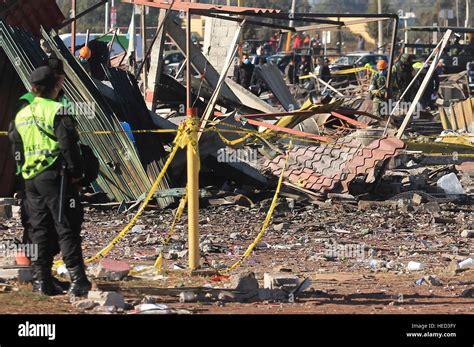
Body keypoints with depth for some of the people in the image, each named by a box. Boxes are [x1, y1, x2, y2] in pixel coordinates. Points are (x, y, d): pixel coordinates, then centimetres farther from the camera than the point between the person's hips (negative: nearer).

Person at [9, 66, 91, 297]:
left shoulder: (21, 115, 14)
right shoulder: (56, 110, -8)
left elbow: (16, 148, 19)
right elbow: (68, 144, -14)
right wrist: (76, 171, -6)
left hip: (31, 180, 6)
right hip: (55, 175, -6)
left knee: (39, 230, 11)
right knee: (66, 228, -7)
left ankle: (41, 280, 10)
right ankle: (77, 280, -12)